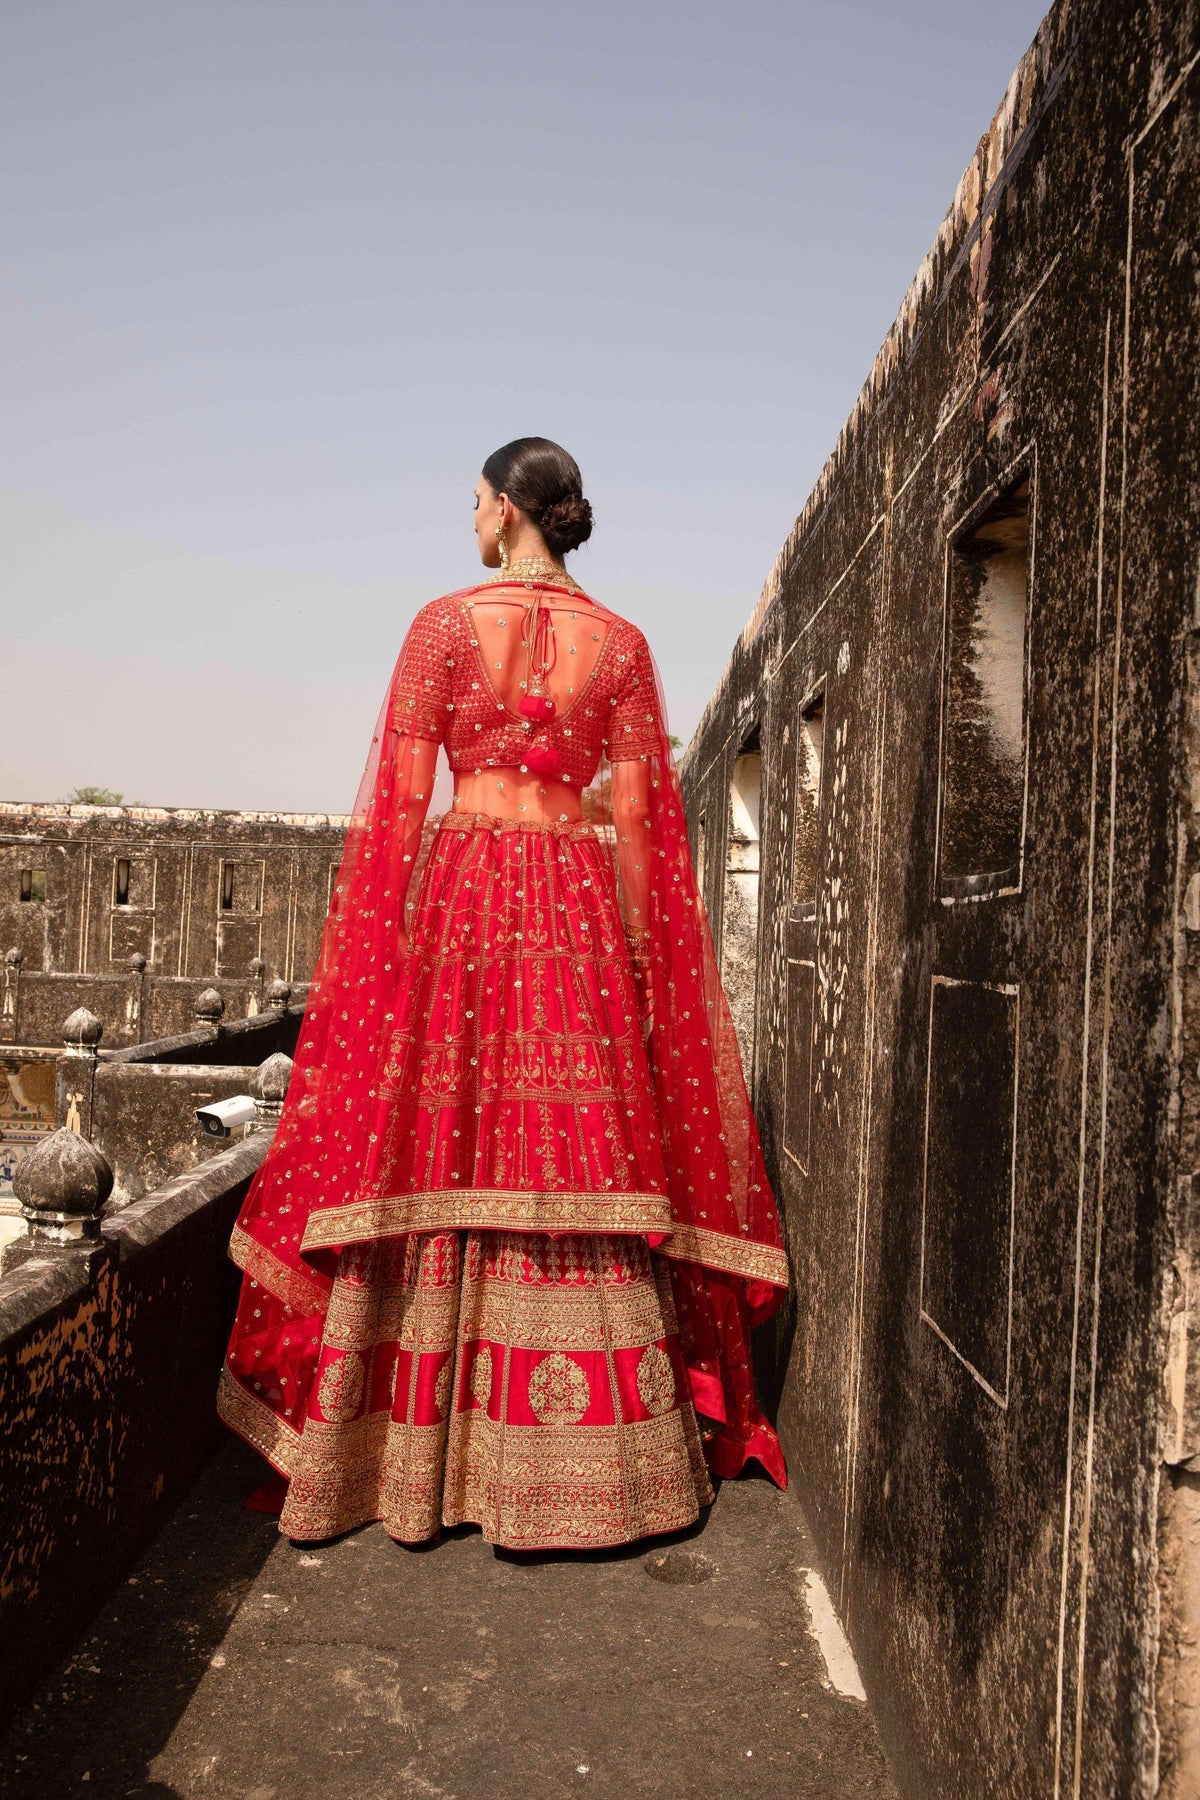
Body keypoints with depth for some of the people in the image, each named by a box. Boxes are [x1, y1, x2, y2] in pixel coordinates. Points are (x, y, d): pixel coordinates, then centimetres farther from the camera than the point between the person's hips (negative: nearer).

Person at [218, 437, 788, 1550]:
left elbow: (401, 796, -3)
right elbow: (637, 813, 3)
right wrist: (636, 949, 9)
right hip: (579, 907, 2)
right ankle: (584, 1458, 10)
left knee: (435, 1148, 3)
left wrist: (383, 937, 2)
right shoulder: (621, 643, 6)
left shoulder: (445, 622, 0)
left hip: (456, 892, -2)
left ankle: (421, 1456, 10)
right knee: (577, 1147, 4)